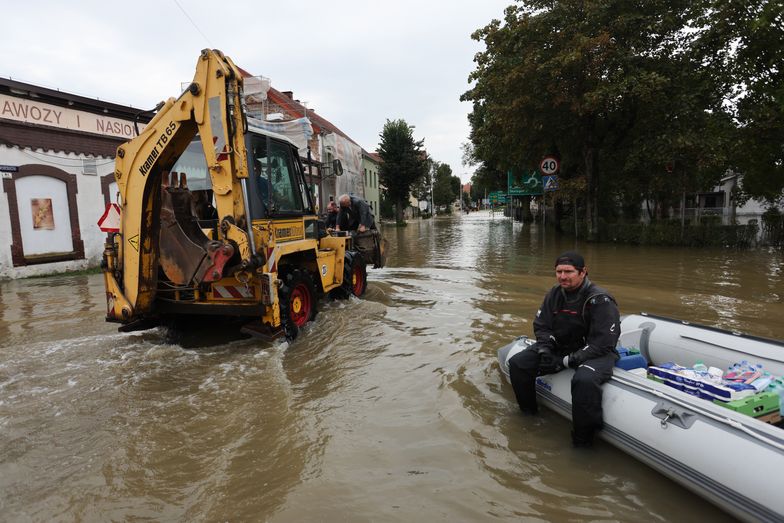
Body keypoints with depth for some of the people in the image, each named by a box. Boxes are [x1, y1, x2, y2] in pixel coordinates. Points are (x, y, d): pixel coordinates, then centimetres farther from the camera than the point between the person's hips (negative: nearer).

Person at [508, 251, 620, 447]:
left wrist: (566, 361, -25)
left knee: (584, 380, -40)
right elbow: (541, 326, 7)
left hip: (595, 353, -6)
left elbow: (602, 344, -23)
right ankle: (529, 414, 15)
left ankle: (582, 440, -18)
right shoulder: (554, 294, -1)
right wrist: (544, 350, -14)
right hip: (559, 347, 7)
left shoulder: (600, 300, -21)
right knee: (517, 363, -6)